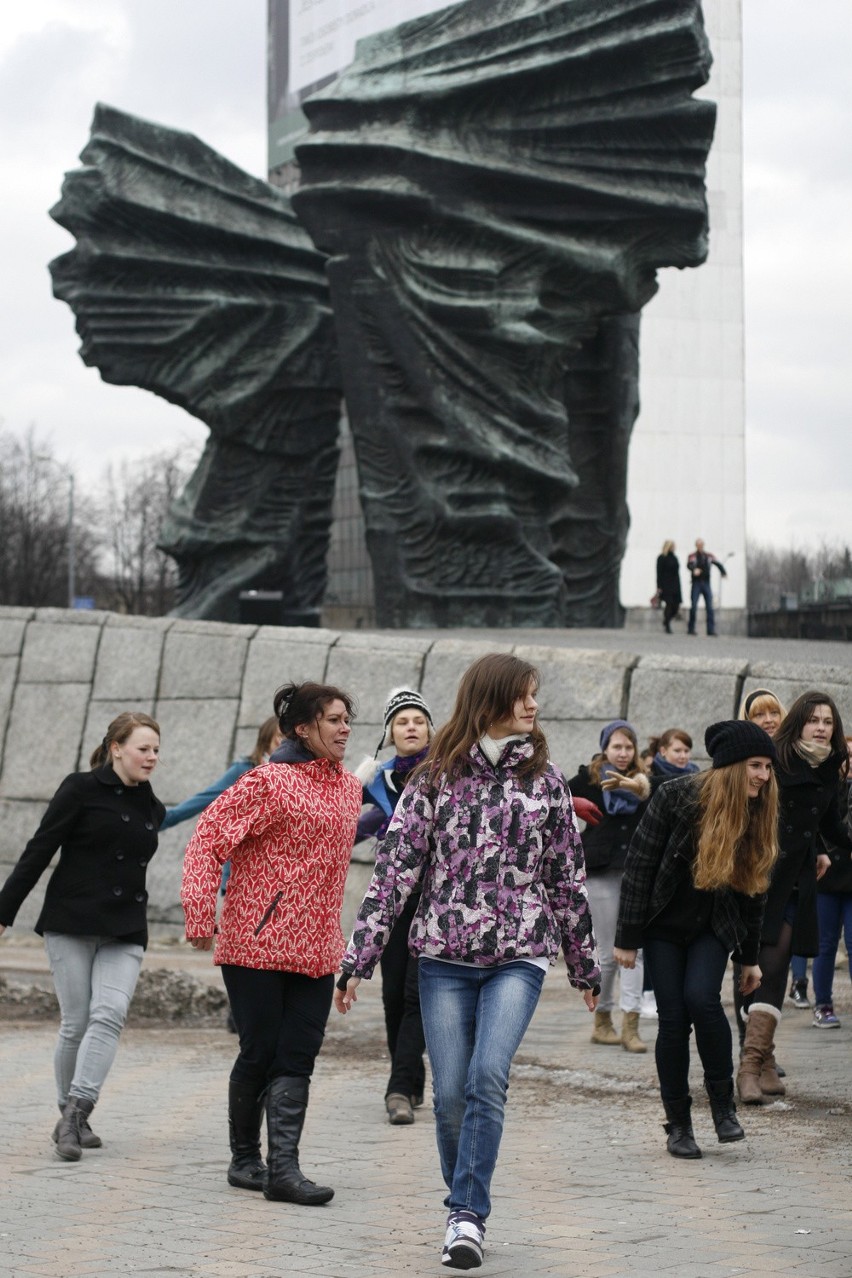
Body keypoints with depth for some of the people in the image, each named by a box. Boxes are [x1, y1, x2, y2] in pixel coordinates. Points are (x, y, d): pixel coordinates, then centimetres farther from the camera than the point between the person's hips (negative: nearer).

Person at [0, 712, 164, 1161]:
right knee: (76, 1024, -3)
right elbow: (39, 852, -3)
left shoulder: (151, 809, 14)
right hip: (71, 924, -4)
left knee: (110, 1014, -15)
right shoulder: (81, 790, -2)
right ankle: (70, 1117, 12)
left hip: (125, 931, 4)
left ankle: (76, 1114, -18)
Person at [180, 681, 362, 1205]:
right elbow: (209, 837, -11)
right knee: (260, 1053, 1)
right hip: (258, 942, -6)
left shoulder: (349, 787, 13)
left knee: (297, 1058, -2)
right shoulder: (269, 782, -10)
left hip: (316, 949, 6)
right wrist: (200, 916, -15)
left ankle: (283, 1168, -6)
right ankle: (245, 1159, 16)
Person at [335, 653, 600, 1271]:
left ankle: (468, 1215, -14)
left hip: (519, 956, 0)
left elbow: (569, 877, 12)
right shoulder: (436, 778, 1)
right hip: (445, 957, 0)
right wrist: (359, 958, -5)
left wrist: (585, 965, 16)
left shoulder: (545, 780, 6)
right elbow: (395, 867, -1)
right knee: (451, 1093, 1)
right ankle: (466, 1210, 21)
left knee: (489, 1075, -19)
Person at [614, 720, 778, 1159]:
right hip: (664, 925, -2)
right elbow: (639, 866, -13)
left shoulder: (759, 816, -3)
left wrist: (749, 957, 10)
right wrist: (627, 938, -12)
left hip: (713, 928, 2)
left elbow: (752, 887, 6)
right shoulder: (676, 798, -17)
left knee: (701, 999, -21)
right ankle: (678, 1124, 7)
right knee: (673, 1017, -6)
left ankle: (723, 1103, -5)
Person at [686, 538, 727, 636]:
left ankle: (711, 629, -2)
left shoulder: (709, 556, 9)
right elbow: (689, 565, -18)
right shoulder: (693, 556, -1)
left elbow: (718, 563, 7)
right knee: (693, 606, -6)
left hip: (706, 584, 2)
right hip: (696, 584, -2)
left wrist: (723, 572, -11)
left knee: (709, 607, -2)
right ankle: (691, 629, 3)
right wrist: (694, 569, -41)